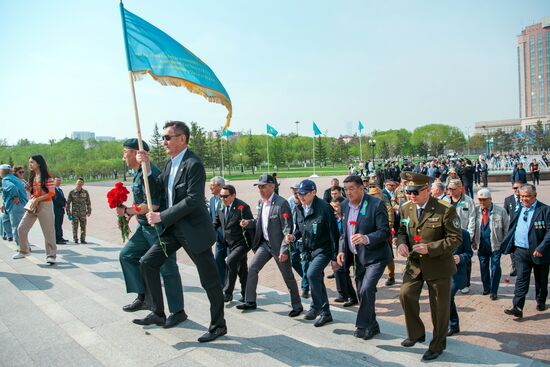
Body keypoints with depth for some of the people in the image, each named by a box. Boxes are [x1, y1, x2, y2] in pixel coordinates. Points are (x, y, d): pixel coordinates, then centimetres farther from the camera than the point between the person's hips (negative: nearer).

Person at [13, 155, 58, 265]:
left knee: (48, 231, -4)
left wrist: (37, 199, -18)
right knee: (21, 228, 7)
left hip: (45, 205, -7)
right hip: (32, 205, 8)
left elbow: (51, 193, -14)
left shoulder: (47, 176, -9)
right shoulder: (32, 177, 13)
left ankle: (51, 255, 2)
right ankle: (23, 251, 25)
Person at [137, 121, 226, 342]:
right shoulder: (170, 163, 10)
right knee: (147, 263, 7)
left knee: (209, 280, 3)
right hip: (173, 228, 9)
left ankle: (218, 326, 20)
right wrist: (147, 168, 0)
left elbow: (192, 201, -24)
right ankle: (157, 313, 22)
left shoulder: (193, 165, -18)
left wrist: (161, 216, -20)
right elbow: (158, 189, 13)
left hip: (194, 230, -9)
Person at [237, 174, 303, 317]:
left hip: (278, 245, -7)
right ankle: (250, 302, 21)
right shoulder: (261, 202, 4)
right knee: (252, 269, 5)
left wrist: (284, 250, -23)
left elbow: (288, 229, -20)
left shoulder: (281, 203, -19)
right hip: (264, 243, 7)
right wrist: (249, 223, -2)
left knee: (288, 276, 4)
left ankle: (297, 306, 22)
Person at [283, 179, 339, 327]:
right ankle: (325, 312, 30)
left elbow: (333, 233, -14)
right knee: (316, 280, 14)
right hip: (307, 251, 7)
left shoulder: (324, 208, -17)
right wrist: (293, 236, -7)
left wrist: (334, 257, -13)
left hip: (323, 250, -7)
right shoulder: (299, 209, 3)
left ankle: (316, 307, -4)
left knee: (312, 274, -27)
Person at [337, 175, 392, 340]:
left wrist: (367, 238, -34)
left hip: (375, 256, -7)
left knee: (366, 290, -16)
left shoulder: (376, 204, -17)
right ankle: (372, 326, 30)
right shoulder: (345, 205, 3)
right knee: (363, 293, 13)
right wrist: (342, 250, 1)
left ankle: (362, 325, 5)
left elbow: (385, 231, -19)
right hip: (358, 257, 7)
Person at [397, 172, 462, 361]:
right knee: (406, 294, -11)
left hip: (438, 266, -4)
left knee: (439, 307, 8)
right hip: (414, 263, 4)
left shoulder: (445, 210, -17)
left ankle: (437, 345, 30)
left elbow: (455, 238, -15)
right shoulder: (406, 208, 0)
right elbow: (402, 231, 13)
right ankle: (416, 333, 15)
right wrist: (401, 243, -10)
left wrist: (430, 248, -25)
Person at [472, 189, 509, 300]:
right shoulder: (476, 211, -1)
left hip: (496, 245, -2)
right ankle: (486, 288, 27)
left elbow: (506, 228, 0)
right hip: (481, 245, 3)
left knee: (495, 268, 0)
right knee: (483, 267, 12)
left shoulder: (500, 211, -6)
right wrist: (474, 242, 5)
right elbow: (474, 228, 9)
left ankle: (493, 291, 12)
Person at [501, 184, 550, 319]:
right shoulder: (519, 209, 6)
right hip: (521, 251, 3)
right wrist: (506, 245, 10)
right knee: (521, 280, -2)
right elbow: (512, 228, 15)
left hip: (539, 252, -3)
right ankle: (517, 308, -5)